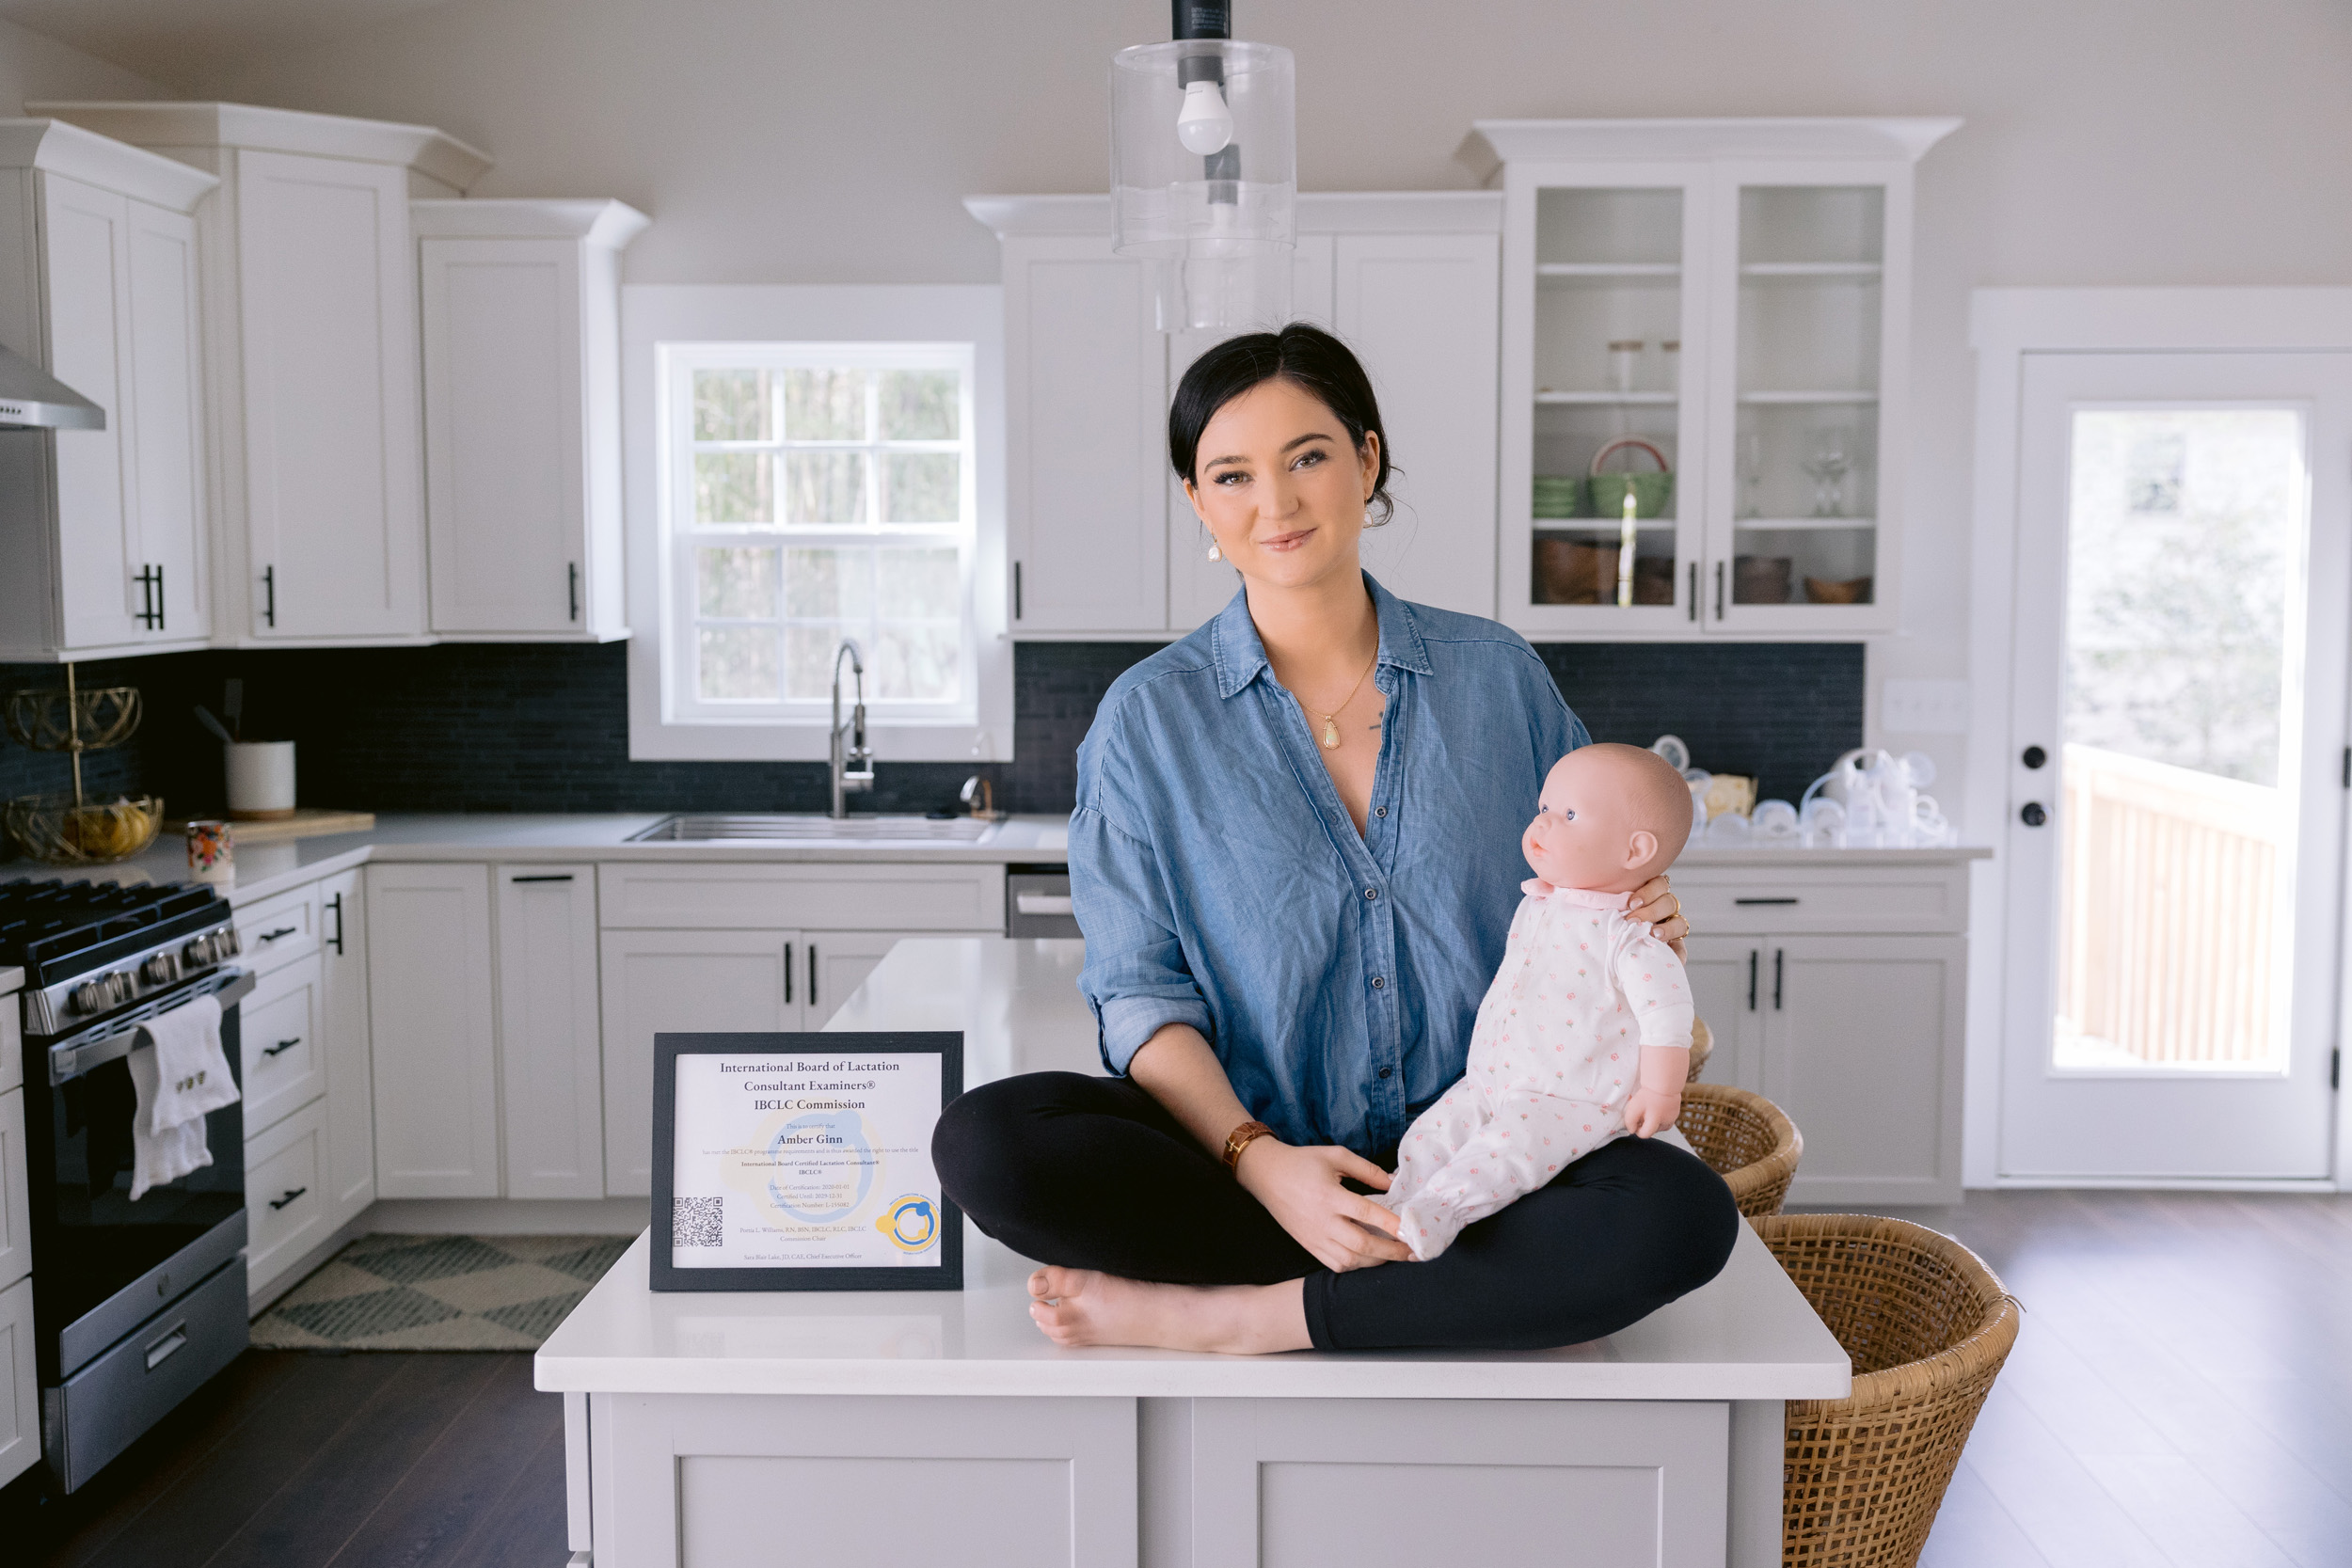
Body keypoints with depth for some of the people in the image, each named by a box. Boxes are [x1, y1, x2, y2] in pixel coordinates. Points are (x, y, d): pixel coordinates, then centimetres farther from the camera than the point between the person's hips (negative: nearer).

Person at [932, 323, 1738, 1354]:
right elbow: (1142, 996, -3)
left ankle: (1227, 1316, -22)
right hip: (1242, 1147, 0)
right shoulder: (1148, 718, 1)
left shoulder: (1496, 675, 6)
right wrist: (1260, 1160, -19)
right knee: (985, 1142, -27)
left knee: (1686, 1213, -29)